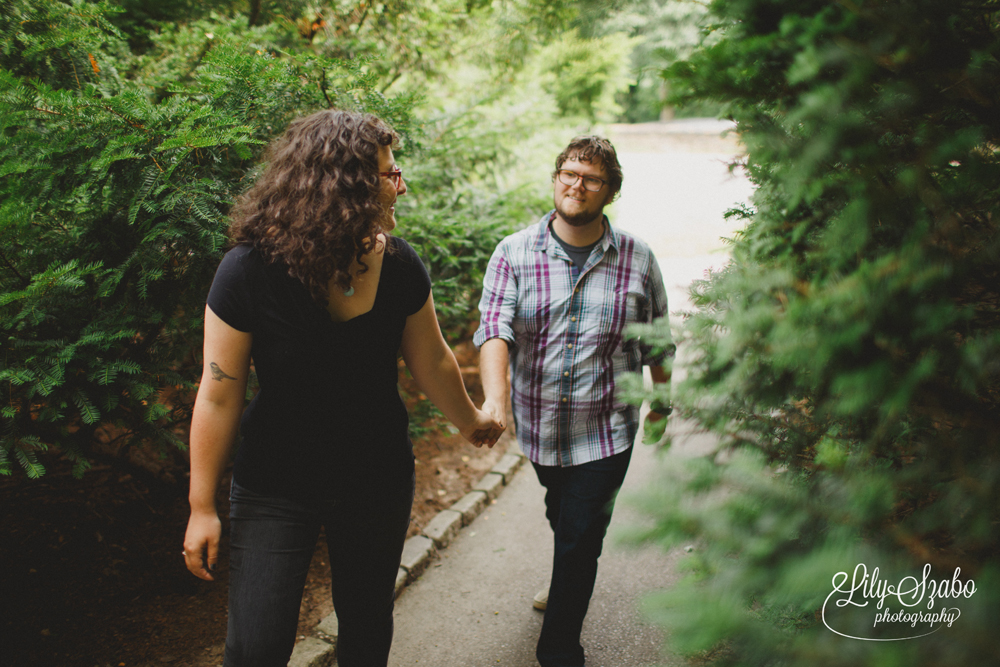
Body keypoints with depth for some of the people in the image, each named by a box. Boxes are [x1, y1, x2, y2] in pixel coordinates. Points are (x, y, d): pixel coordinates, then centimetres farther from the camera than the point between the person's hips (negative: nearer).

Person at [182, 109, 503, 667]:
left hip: (380, 480, 3)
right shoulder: (250, 272, -21)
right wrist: (203, 507, -9)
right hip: (274, 488, -3)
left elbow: (432, 360, 6)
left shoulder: (399, 266, -11)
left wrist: (471, 421, 21)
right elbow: (219, 396, -15)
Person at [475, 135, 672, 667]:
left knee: (580, 539, -2)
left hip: (606, 430, -2)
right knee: (560, 517, 27)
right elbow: (494, 329, -22)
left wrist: (661, 402, 16)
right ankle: (568, 583, 59)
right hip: (539, 425, 2)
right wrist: (496, 398, -38)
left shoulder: (637, 260, -6)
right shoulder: (514, 253, -8)